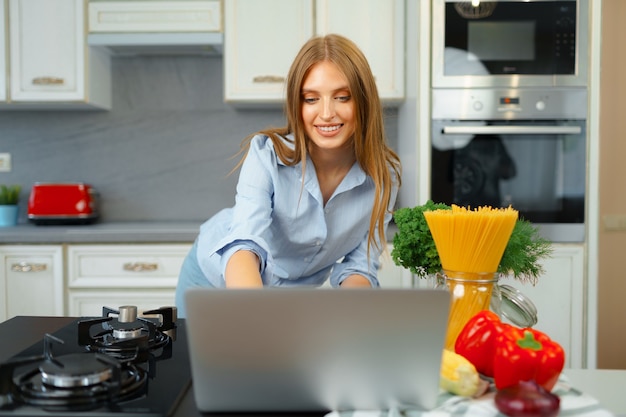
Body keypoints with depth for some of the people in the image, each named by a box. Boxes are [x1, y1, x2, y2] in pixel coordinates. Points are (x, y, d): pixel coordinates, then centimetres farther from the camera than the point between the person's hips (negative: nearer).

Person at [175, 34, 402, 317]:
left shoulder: (383, 175, -21)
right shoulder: (267, 154, -30)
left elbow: (359, 266, -14)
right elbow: (245, 243, -45)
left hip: (292, 296, 3)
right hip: (217, 279, -2)